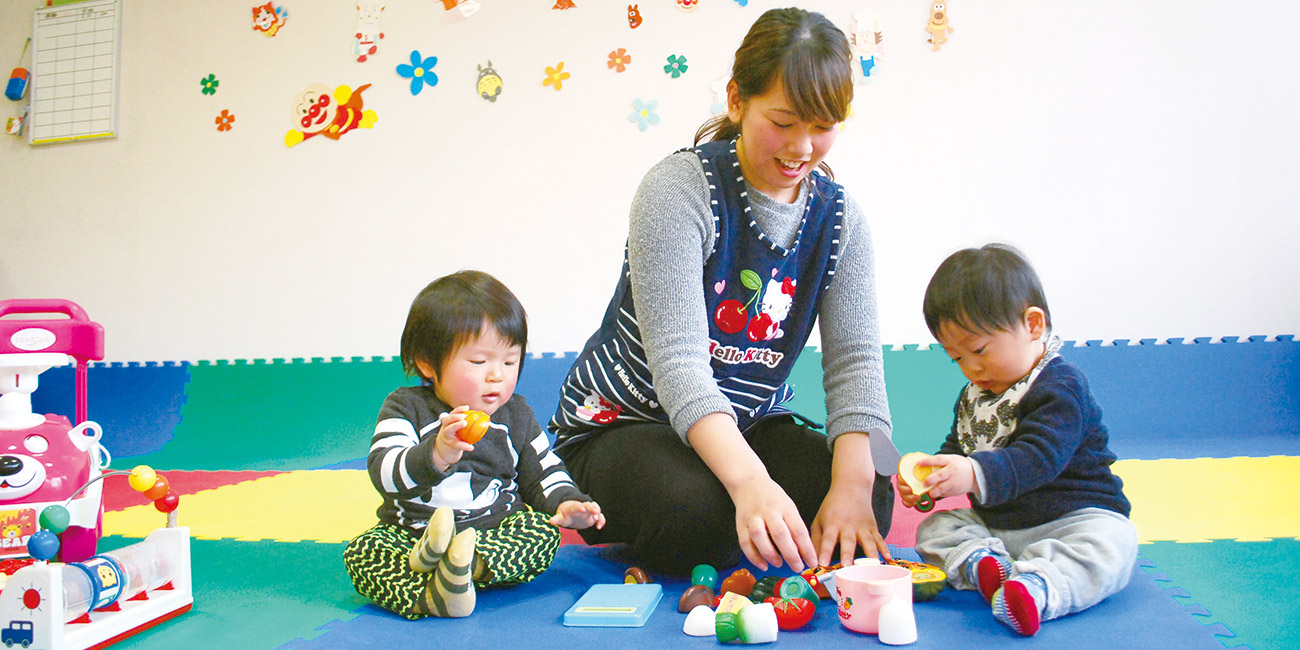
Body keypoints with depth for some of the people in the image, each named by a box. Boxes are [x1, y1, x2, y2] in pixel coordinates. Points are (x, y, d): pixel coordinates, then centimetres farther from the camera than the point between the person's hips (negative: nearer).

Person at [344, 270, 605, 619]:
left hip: (498, 531, 2)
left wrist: (566, 502, -6)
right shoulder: (406, 408, -2)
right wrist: (436, 455, -38)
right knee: (362, 551, -25)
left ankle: (464, 563, -43)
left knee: (544, 531, -23)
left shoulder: (515, 415, 8)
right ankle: (431, 596, -48)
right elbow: (384, 472, -18)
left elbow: (543, 472, 16)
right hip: (409, 533, -1)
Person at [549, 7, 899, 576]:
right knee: (698, 510, -35)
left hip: (749, 423, 5)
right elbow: (677, 359, -30)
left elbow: (854, 359, -9)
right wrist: (749, 481, -44)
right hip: (622, 421, -5)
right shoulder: (679, 188, -20)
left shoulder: (839, 218, -3)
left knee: (871, 499, -18)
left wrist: (853, 484, -26)